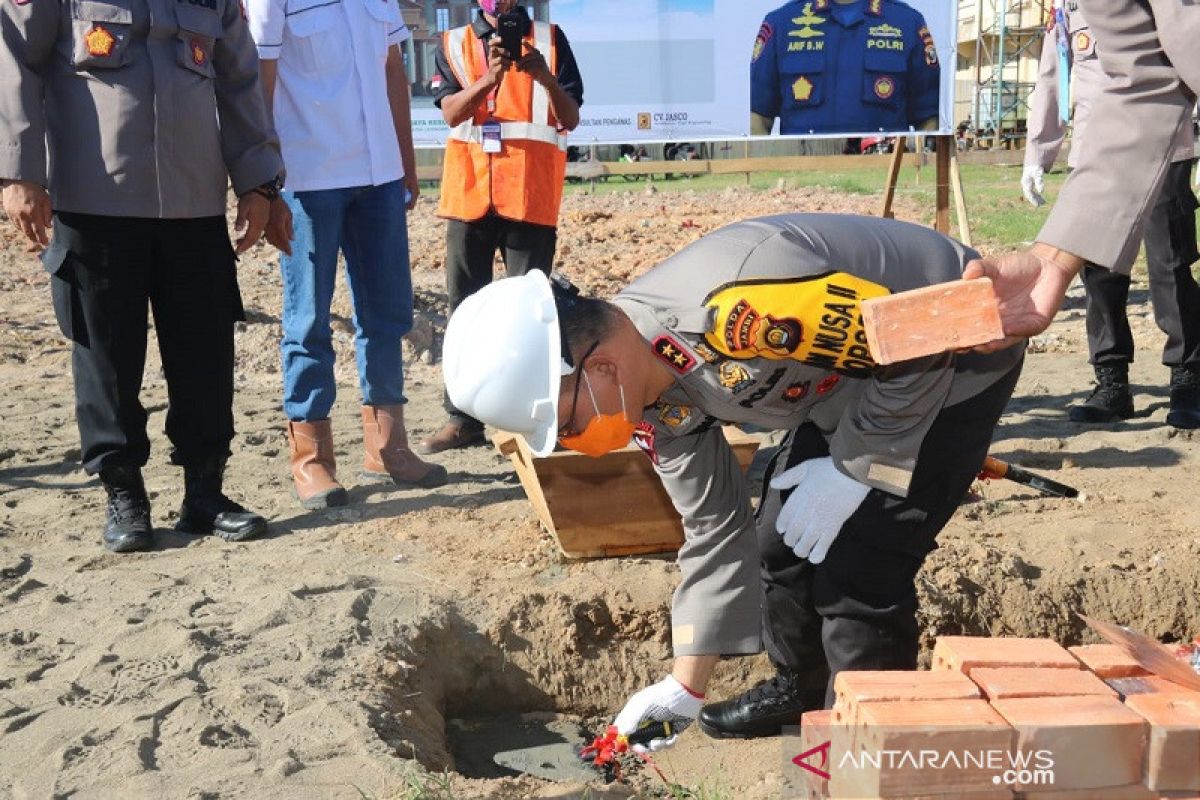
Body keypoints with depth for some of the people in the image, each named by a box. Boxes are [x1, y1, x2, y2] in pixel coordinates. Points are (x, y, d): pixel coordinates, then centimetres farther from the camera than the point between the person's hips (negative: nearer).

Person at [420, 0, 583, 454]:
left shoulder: (549, 39, 8)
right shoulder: (454, 44, 12)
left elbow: (571, 119, 2)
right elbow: (451, 111, -3)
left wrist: (545, 76, -16)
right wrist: (490, 78, -20)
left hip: (531, 194, -2)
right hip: (469, 191, 2)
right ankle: (463, 417, 10)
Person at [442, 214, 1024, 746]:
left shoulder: (738, 309, -40)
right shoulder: (653, 394, -9)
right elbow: (715, 529, 1)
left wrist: (849, 468, -20)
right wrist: (685, 685, 4)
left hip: (956, 356, -8)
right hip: (851, 374, 8)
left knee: (860, 572, -13)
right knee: (780, 543, 12)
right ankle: (802, 692, 37)